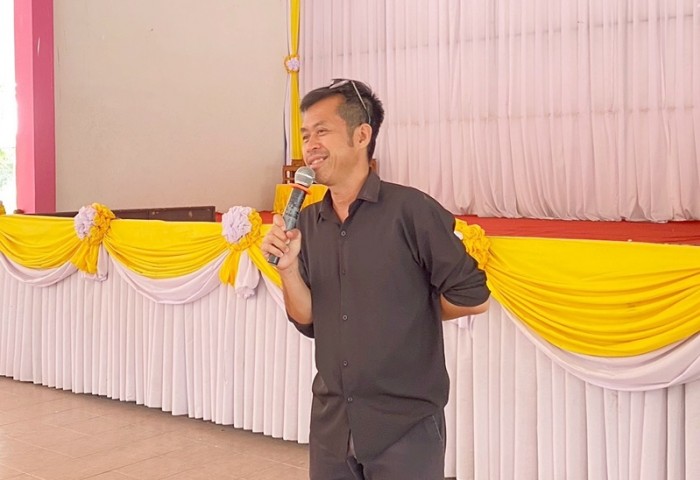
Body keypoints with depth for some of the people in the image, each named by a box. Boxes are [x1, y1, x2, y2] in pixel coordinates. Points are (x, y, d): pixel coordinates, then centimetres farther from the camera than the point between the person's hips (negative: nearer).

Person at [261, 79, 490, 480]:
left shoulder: (411, 210, -14)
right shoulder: (307, 222, 4)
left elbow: (473, 297, -10)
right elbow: (308, 320, 5)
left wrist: (413, 314, 2)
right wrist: (288, 267, -10)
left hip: (405, 425, -5)